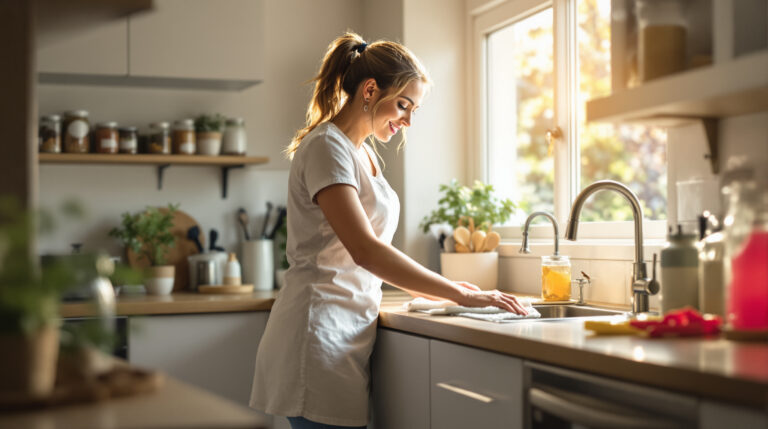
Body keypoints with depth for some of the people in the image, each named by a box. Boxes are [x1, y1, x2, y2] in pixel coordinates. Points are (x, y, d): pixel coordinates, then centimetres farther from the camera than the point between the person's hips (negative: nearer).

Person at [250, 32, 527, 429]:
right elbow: (364, 250, -22)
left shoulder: (364, 153, 17)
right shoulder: (327, 147, -12)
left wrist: (442, 289, 7)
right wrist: (460, 294, -19)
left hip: (347, 332, 9)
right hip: (320, 332, -9)